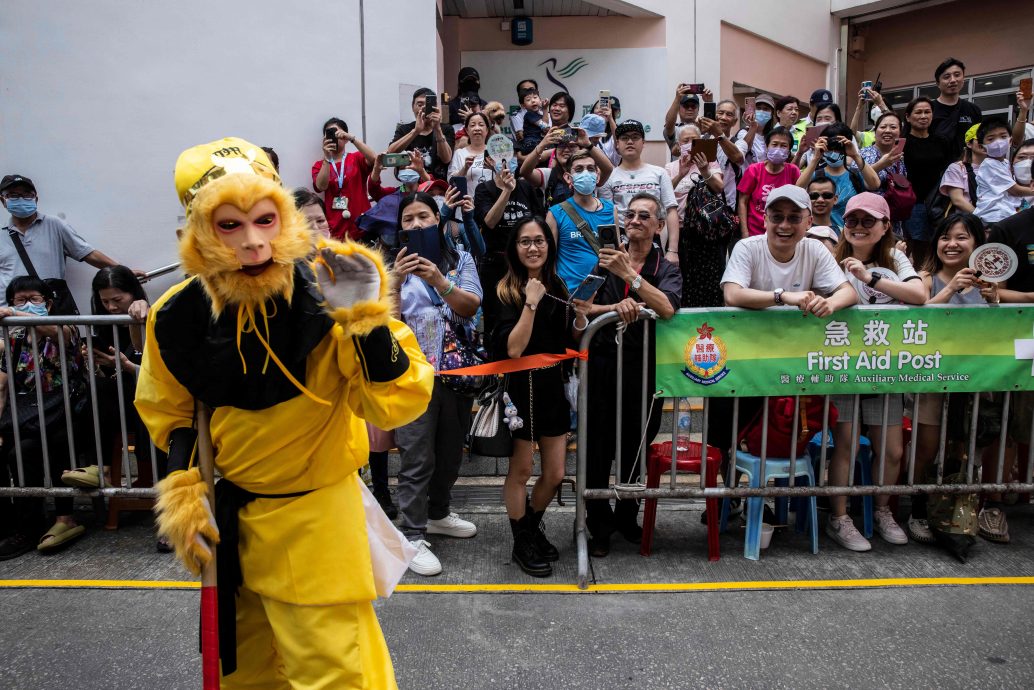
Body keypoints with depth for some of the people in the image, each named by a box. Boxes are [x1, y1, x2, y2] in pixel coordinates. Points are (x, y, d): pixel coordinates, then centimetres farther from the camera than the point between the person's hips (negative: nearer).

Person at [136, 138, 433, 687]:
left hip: (318, 513, -3)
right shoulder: (176, 317, -12)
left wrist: (367, 321, -38)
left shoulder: (324, 295, -22)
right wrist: (181, 490, -3)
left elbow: (396, 406, -26)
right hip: (227, 514, 4)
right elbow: (169, 413, 7)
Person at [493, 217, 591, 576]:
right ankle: (521, 542, 25)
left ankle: (533, 528, 35)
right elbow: (513, 349, -21)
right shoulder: (507, 291, -11)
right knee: (521, 470, 6)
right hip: (522, 388, -5)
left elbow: (571, 343, 11)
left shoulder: (558, 287, 6)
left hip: (554, 388, 6)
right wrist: (531, 303, -23)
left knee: (555, 474, 10)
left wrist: (580, 317, -7)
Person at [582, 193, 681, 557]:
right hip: (603, 364, 0)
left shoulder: (667, 270, 4)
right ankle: (599, 523, 16)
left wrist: (629, 274, -24)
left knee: (637, 447, 10)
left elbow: (666, 309, -18)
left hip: (646, 368, 0)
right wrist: (616, 307, -21)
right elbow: (583, 308, -4)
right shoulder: (605, 261, 7)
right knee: (599, 448, 1)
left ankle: (627, 516, 31)